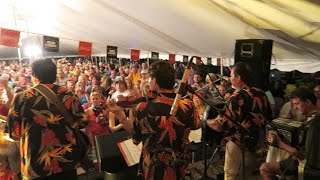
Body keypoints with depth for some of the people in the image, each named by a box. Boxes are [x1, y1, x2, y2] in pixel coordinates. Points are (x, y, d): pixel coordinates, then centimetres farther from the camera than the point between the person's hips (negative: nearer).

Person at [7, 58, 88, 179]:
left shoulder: (21, 98, -10)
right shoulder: (68, 95, -8)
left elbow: (14, 133, -3)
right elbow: (83, 122, -1)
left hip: (36, 164, -1)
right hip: (67, 160, 1)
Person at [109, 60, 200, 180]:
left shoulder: (143, 108, -22)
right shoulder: (187, 106, -17)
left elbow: (135, 135, -5)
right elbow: (196, 125, 4)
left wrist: (118, 113, 2)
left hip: (153, 170, -2)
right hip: (179, 169, 3)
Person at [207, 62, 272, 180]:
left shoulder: (237, 98, -23)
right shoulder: (261, 94, 0)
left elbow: (219, 126, -24)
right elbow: (268, 116, 15)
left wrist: (205, 120, -6)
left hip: (239, 147, -8)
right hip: (256, 146, 8)